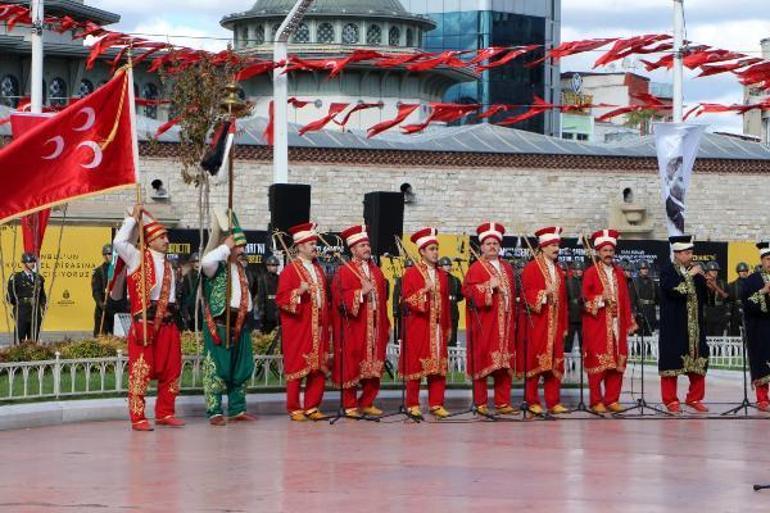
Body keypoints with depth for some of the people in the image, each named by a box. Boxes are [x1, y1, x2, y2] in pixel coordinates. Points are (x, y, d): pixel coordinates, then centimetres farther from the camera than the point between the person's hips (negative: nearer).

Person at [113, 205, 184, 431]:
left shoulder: (167, 265, 18)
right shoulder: (138, 258, -2)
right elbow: (119, 242, -15)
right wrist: (133, 218, -9)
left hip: (167, 323, 7)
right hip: (144, 323, -7)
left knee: (170, 369, 9)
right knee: (140, 371, -6)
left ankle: (165, 413, 20)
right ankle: (138, 418, -3)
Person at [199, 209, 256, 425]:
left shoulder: (240, 267, 18)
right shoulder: (217, 265, -8)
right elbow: (206, 261, -33)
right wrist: (226, 247, -21)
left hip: (240, 323, 8)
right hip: (220, 324, -8)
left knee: (241, 368, 11)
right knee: (217, 368, -6)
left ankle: (237, 409, 20)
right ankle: (215, 412, -4)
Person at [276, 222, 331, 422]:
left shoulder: (318, 269, 16)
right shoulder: (290, 270, -5)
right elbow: (281, 298, -9)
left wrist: (327, 322, 12)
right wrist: (299, 292, -25)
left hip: (318, 327, 6)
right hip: (298, 328, -6)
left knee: (318, 369, 4)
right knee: (297, 367, -3)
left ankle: (312, 407, 11)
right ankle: (295, 409, 4)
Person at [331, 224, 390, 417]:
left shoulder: (376, 271, 15)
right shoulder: (344, 272, -4)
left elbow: (383, 300, 15)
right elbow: (342, 300, -13)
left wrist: (386, 326, 11)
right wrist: (362, 292, -22)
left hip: (374, 327, 6)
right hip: (353, 328, -6)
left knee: (374, 367, 5)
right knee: (352, 367, -3)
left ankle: (367, 403, 15)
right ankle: (350, 406, 4)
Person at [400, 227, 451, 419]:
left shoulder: (442, 275, 13)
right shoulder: (411, 273, -2)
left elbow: (446, 302, 13)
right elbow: (407, 299, -8)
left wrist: (447, 327, 11)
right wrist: (424, 291, -20)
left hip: (437, 327, 5)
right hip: (418, 327, -4)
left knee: (439, 367, 2)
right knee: (415, 365, -2)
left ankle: (436, 404, 7)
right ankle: (413, 405, 4)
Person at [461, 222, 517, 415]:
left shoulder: (507, 268, 17)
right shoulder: (476, 268, -1)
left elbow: (512, 294, 19)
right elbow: (469, 292, -12)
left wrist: (513, 319, 12)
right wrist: (489, 287, -22)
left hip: (505, 323, 6)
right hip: (484, 324, -6)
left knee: (505, 363, 4)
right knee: (483, 362, -5)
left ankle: (503, 403, 9)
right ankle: (481, 403, 0)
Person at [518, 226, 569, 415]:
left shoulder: (558, 271, 18)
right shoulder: (531, 268, -2)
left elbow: (563, 300, 18)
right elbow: (526, 295, -9)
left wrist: (564, 325, 14)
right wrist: (544, 293, -24)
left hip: (555, 325, 6)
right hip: (536, 323, -6)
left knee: (555, 362, 3)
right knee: (535, 362, -4)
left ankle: (554, 402, 6)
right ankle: (532, 402, 1)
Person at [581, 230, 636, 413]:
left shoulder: (619, 273, 13)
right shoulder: (591, 273, -2)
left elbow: (625, 299, 14)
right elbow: (585, 299, -4)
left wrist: (629, 322, 9)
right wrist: (600, 299, -20)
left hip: (617, 325, 5)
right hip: (597, 326, -5)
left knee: (617, 363, 3)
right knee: (597, 363, -5)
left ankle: (612, 400, 11)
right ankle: (596, 401, 2)